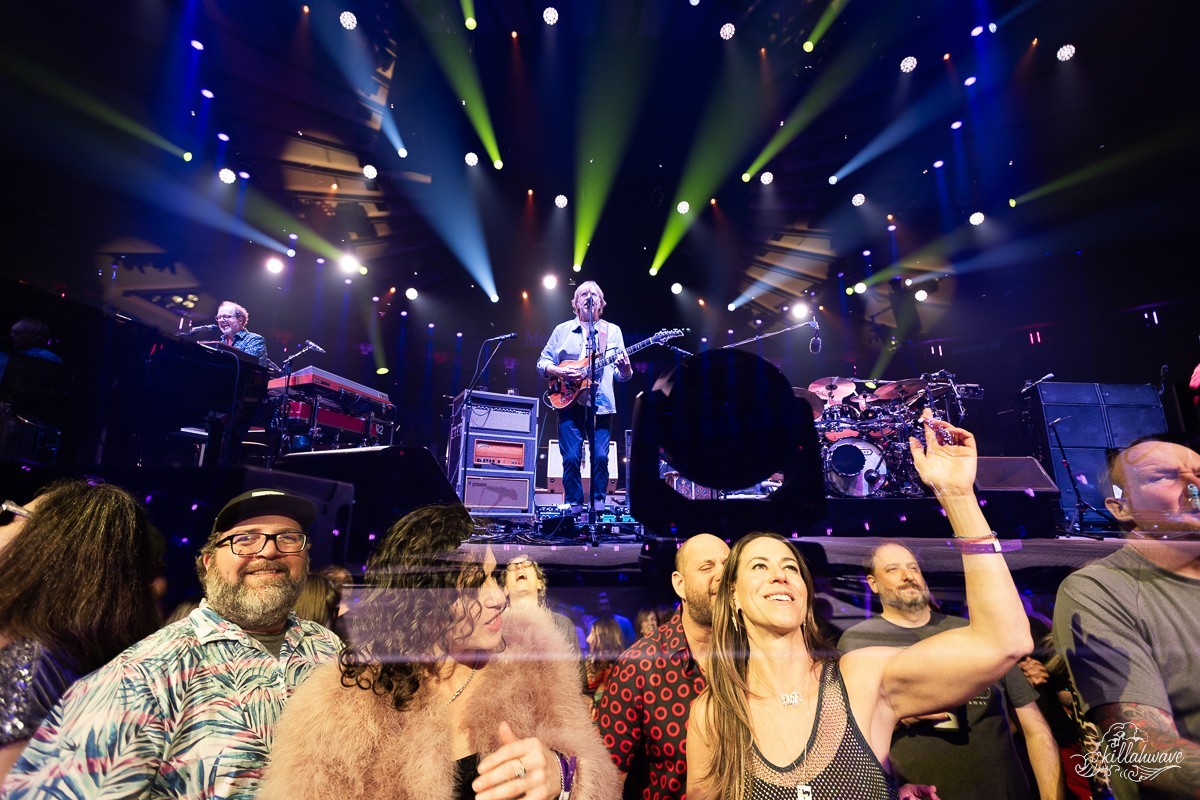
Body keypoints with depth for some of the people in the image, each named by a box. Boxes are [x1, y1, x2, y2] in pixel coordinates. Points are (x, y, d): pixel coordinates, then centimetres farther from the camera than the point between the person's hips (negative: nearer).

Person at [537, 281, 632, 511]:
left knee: (601, 457, -5)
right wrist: (560, 372, -8)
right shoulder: (562, 330, 14)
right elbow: (542, 363, 11)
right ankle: (573, 505, 8)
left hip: (601, 403, 0)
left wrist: (625, 368, -14)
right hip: (570, 401, 0)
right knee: (571, 458, -5)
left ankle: (598, 505, 8)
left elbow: (622, 375, 10)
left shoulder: (613, 331, 14)